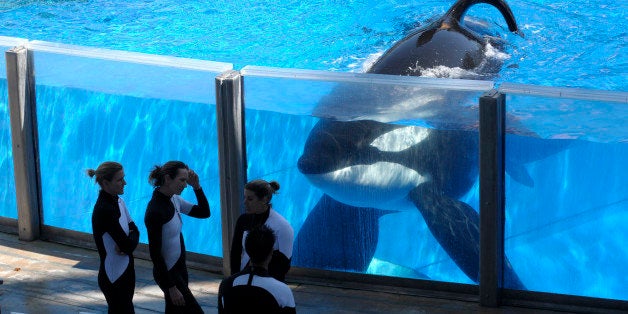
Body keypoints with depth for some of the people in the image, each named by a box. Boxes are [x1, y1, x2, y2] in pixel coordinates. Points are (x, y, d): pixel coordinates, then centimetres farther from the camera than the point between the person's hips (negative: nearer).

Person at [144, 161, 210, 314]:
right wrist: (171, 288, -20)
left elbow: (204, 213, 11)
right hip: (168, 272, -8)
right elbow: (155, 253, -22)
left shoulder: (174, 200, 2)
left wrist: (196, 186, -4)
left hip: (179, 267, 8)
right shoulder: (155, 211, -24)